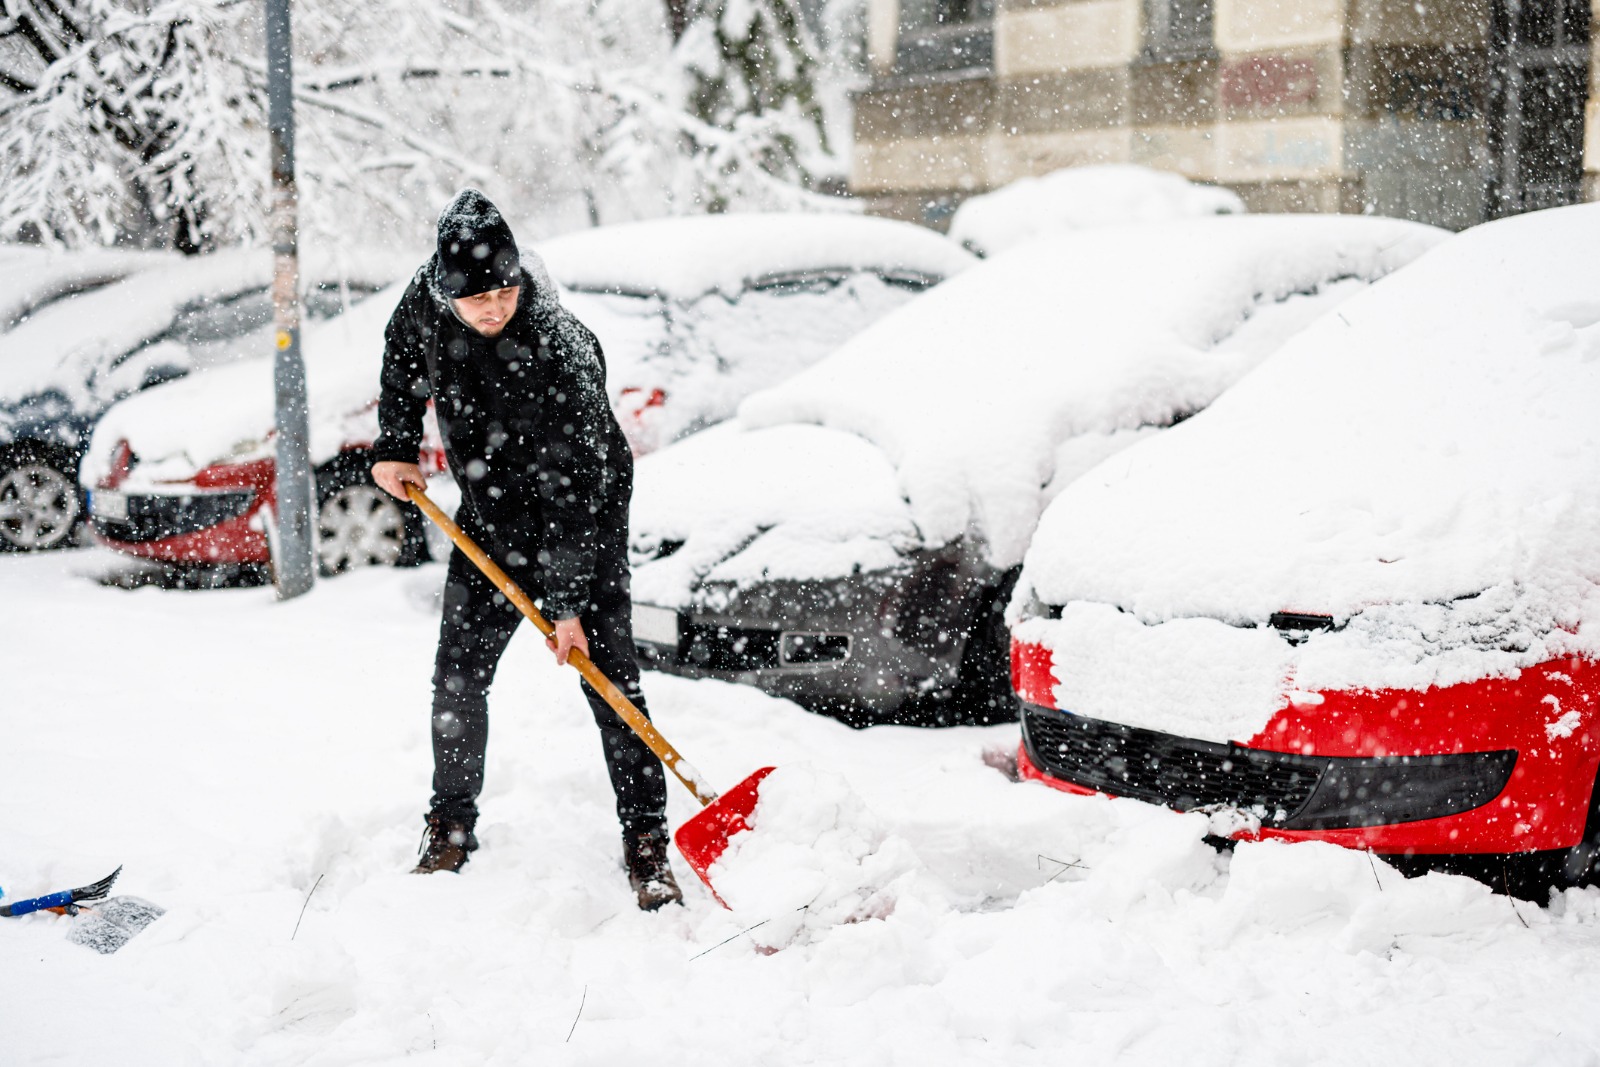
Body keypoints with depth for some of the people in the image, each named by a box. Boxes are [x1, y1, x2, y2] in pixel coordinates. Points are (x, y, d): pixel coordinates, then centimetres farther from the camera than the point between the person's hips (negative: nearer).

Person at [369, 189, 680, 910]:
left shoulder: (562, 351, -33)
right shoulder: (428, 301, -16)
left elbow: (572, 488, -29)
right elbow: (401, 360, 10)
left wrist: (567, 603, -28)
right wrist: (394, 447, 3)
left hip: (583, 517, -5)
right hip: (490, 513, 5)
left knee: (608, 676, -10)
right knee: (458, 677, 5)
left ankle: (645, 839, 0)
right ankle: (451, 830, 21)